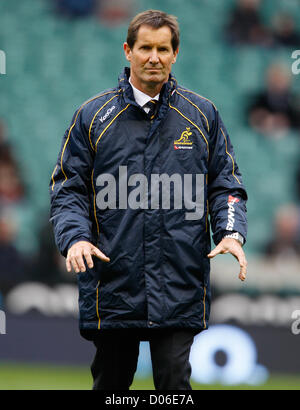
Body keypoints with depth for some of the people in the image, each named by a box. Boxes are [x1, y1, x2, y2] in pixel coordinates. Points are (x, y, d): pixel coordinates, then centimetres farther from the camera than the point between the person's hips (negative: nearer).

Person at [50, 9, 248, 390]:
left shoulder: (202, 115, 8)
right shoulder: (93, 116, 5)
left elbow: (226, 184, 12)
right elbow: (68, 188, 6)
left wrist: (230, 232, -7)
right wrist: (75, 237, -12)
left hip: (179, 287, 0)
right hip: (111, 284, 0)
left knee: (174, 379, -6)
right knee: (110, 381, 9)